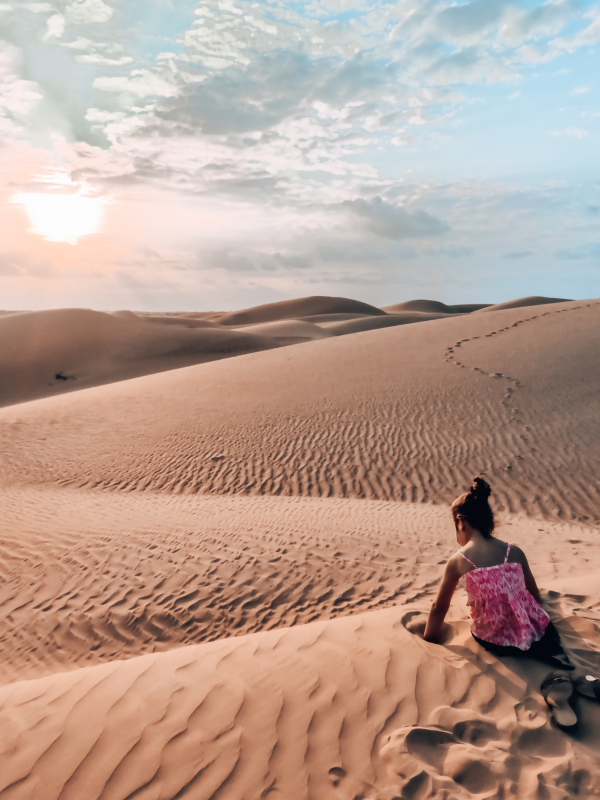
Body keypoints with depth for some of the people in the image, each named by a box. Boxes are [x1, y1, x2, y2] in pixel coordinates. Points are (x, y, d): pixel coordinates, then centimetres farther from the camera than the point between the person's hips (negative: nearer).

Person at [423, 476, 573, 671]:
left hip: (495, 643, -1)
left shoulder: (458, 561, -8)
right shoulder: (514, 552, -3)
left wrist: (428, 640, 17)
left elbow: (439, 608, 2)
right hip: (534, 632, 1)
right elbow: (535, 595, 8)